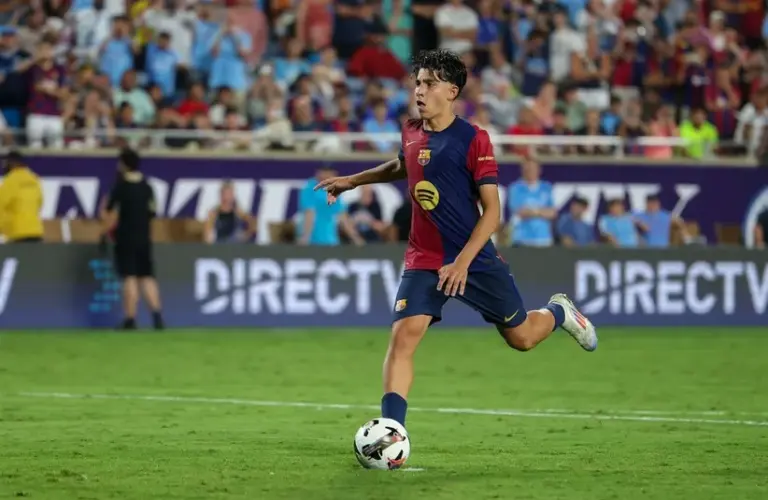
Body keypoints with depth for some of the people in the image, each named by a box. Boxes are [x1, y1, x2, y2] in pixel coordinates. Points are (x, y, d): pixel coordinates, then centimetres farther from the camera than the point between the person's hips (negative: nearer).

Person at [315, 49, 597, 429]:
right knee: (403, 336, -18)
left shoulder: (473, 139, -13)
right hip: (423, 261, 3)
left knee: (521, 337, 11)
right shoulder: (411, 132, 3)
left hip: (475, 259, -3)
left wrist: (463, 262, -23)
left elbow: (491, 210, -14)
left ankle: (558, 312, 46)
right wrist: (353, 180, 23)